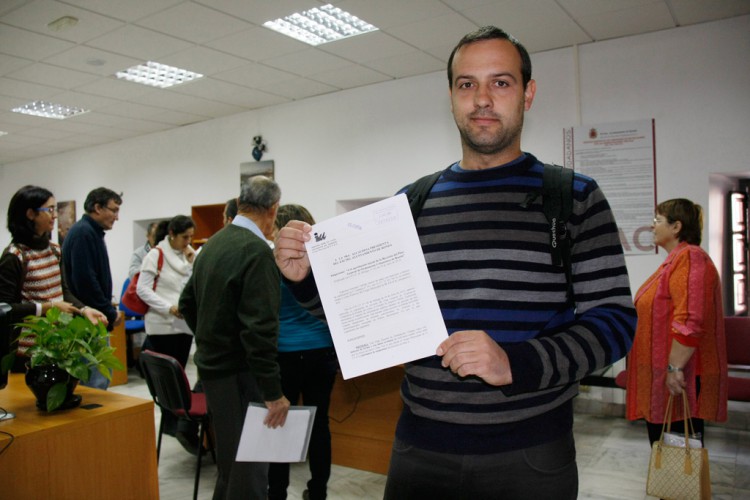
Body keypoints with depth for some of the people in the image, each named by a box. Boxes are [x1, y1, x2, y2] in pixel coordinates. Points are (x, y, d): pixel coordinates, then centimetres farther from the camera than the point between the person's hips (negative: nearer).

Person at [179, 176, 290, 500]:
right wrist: (273, 392, -21)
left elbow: (188, 303, 17)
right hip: (238, 374, -9)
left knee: (229, 459, 22)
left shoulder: (213, 243, 8)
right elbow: (260, 328, -25)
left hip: (210, 364, 9)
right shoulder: (257, 251, -20)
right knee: (248, 466, 1)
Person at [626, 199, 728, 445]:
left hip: (678, 378, -10)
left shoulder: (689, 258, -15)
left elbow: (690, 321, -25)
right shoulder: (676, 258, 17)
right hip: (663, 376, 10)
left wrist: (675, 367, -25)